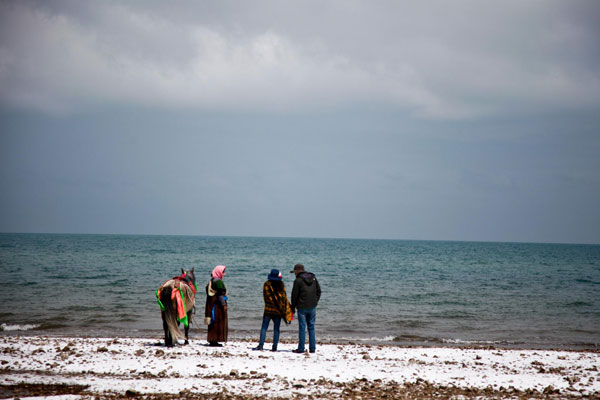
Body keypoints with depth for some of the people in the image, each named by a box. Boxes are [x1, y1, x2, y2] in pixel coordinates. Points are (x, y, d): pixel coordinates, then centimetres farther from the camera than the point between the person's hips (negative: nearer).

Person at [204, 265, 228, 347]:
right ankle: (214, 341, -5)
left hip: (211, 305, 9)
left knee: (213, 323, 13)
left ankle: (212, 340, 17)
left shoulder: (211, 281, 14)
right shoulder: (218, 281, -14)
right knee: (218, 323, -4)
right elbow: (220, 294, -19)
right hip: (218, 305, -9)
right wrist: (224, 305, -17)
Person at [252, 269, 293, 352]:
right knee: (276, 329, 5)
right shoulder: (281, 285, 2)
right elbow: (284, 297, 3)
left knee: (264, 327, 2)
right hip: (278, 311, 2)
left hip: (269, 309, -2)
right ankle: (274, 347, 2)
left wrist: (268, 305, 10)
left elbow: (266, 297, -3)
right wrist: (283, 309, 8)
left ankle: (261, 345, -7)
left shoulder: (267, 284, -4)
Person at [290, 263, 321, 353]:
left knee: (302, 328, -1)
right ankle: (312, 348, 10)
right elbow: (319, 291, 13)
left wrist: (293, 307, 4)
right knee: (311, 327, 11)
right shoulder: (313, 278, 8)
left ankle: (301, 348, 1)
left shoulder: (298, 280, -9)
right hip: (312, 307, 5)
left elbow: (294, 295, -6)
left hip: (302, 308, -5)